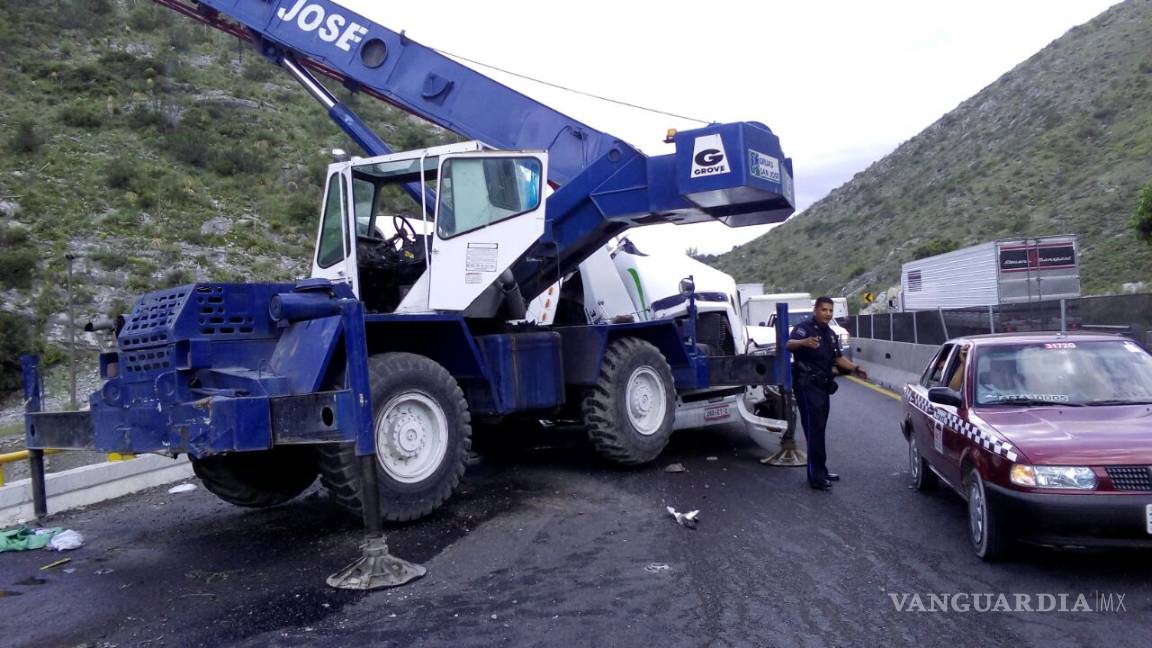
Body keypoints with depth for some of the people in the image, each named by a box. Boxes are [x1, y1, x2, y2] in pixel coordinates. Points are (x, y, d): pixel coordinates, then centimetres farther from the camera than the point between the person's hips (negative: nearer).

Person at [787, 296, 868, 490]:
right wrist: (803, 342, -51)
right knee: (814, 428, -13)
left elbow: (838, 358, 23)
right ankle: (817, 476, -13)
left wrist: (855, 368, 5)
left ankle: (820, 471, 23)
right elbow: (789, 344, -28)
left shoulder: (830, 334, 17)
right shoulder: (804, 327, -10)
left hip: (822, 385, 9)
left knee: (819, 428, 14)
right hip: (807, 385, -9)